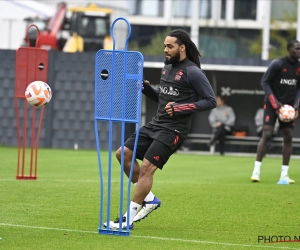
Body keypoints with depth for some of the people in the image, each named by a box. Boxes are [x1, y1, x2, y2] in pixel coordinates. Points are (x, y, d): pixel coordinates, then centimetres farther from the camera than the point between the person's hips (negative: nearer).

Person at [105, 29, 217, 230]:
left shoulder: (193, 72, -11)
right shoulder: (168, 67, 13)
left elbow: (211, 101, -14)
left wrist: (181, 108, -21)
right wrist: (147, 89, 5)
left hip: (173, 130, -9)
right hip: (156, 124, 9)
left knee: (146, 167, -15)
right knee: (123, 154, 3)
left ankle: (129, 218, -9)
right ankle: (149, 199, 13)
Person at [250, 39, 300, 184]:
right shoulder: (277, 64, -14)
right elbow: (265, 82, -11)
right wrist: (275, 104, -16)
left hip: (288, 106, 5)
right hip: (272, 103, -5)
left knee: (288, 137, -1)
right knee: (267, 134, -14)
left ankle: (284, 175, 2)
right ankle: (256, 171, -9)